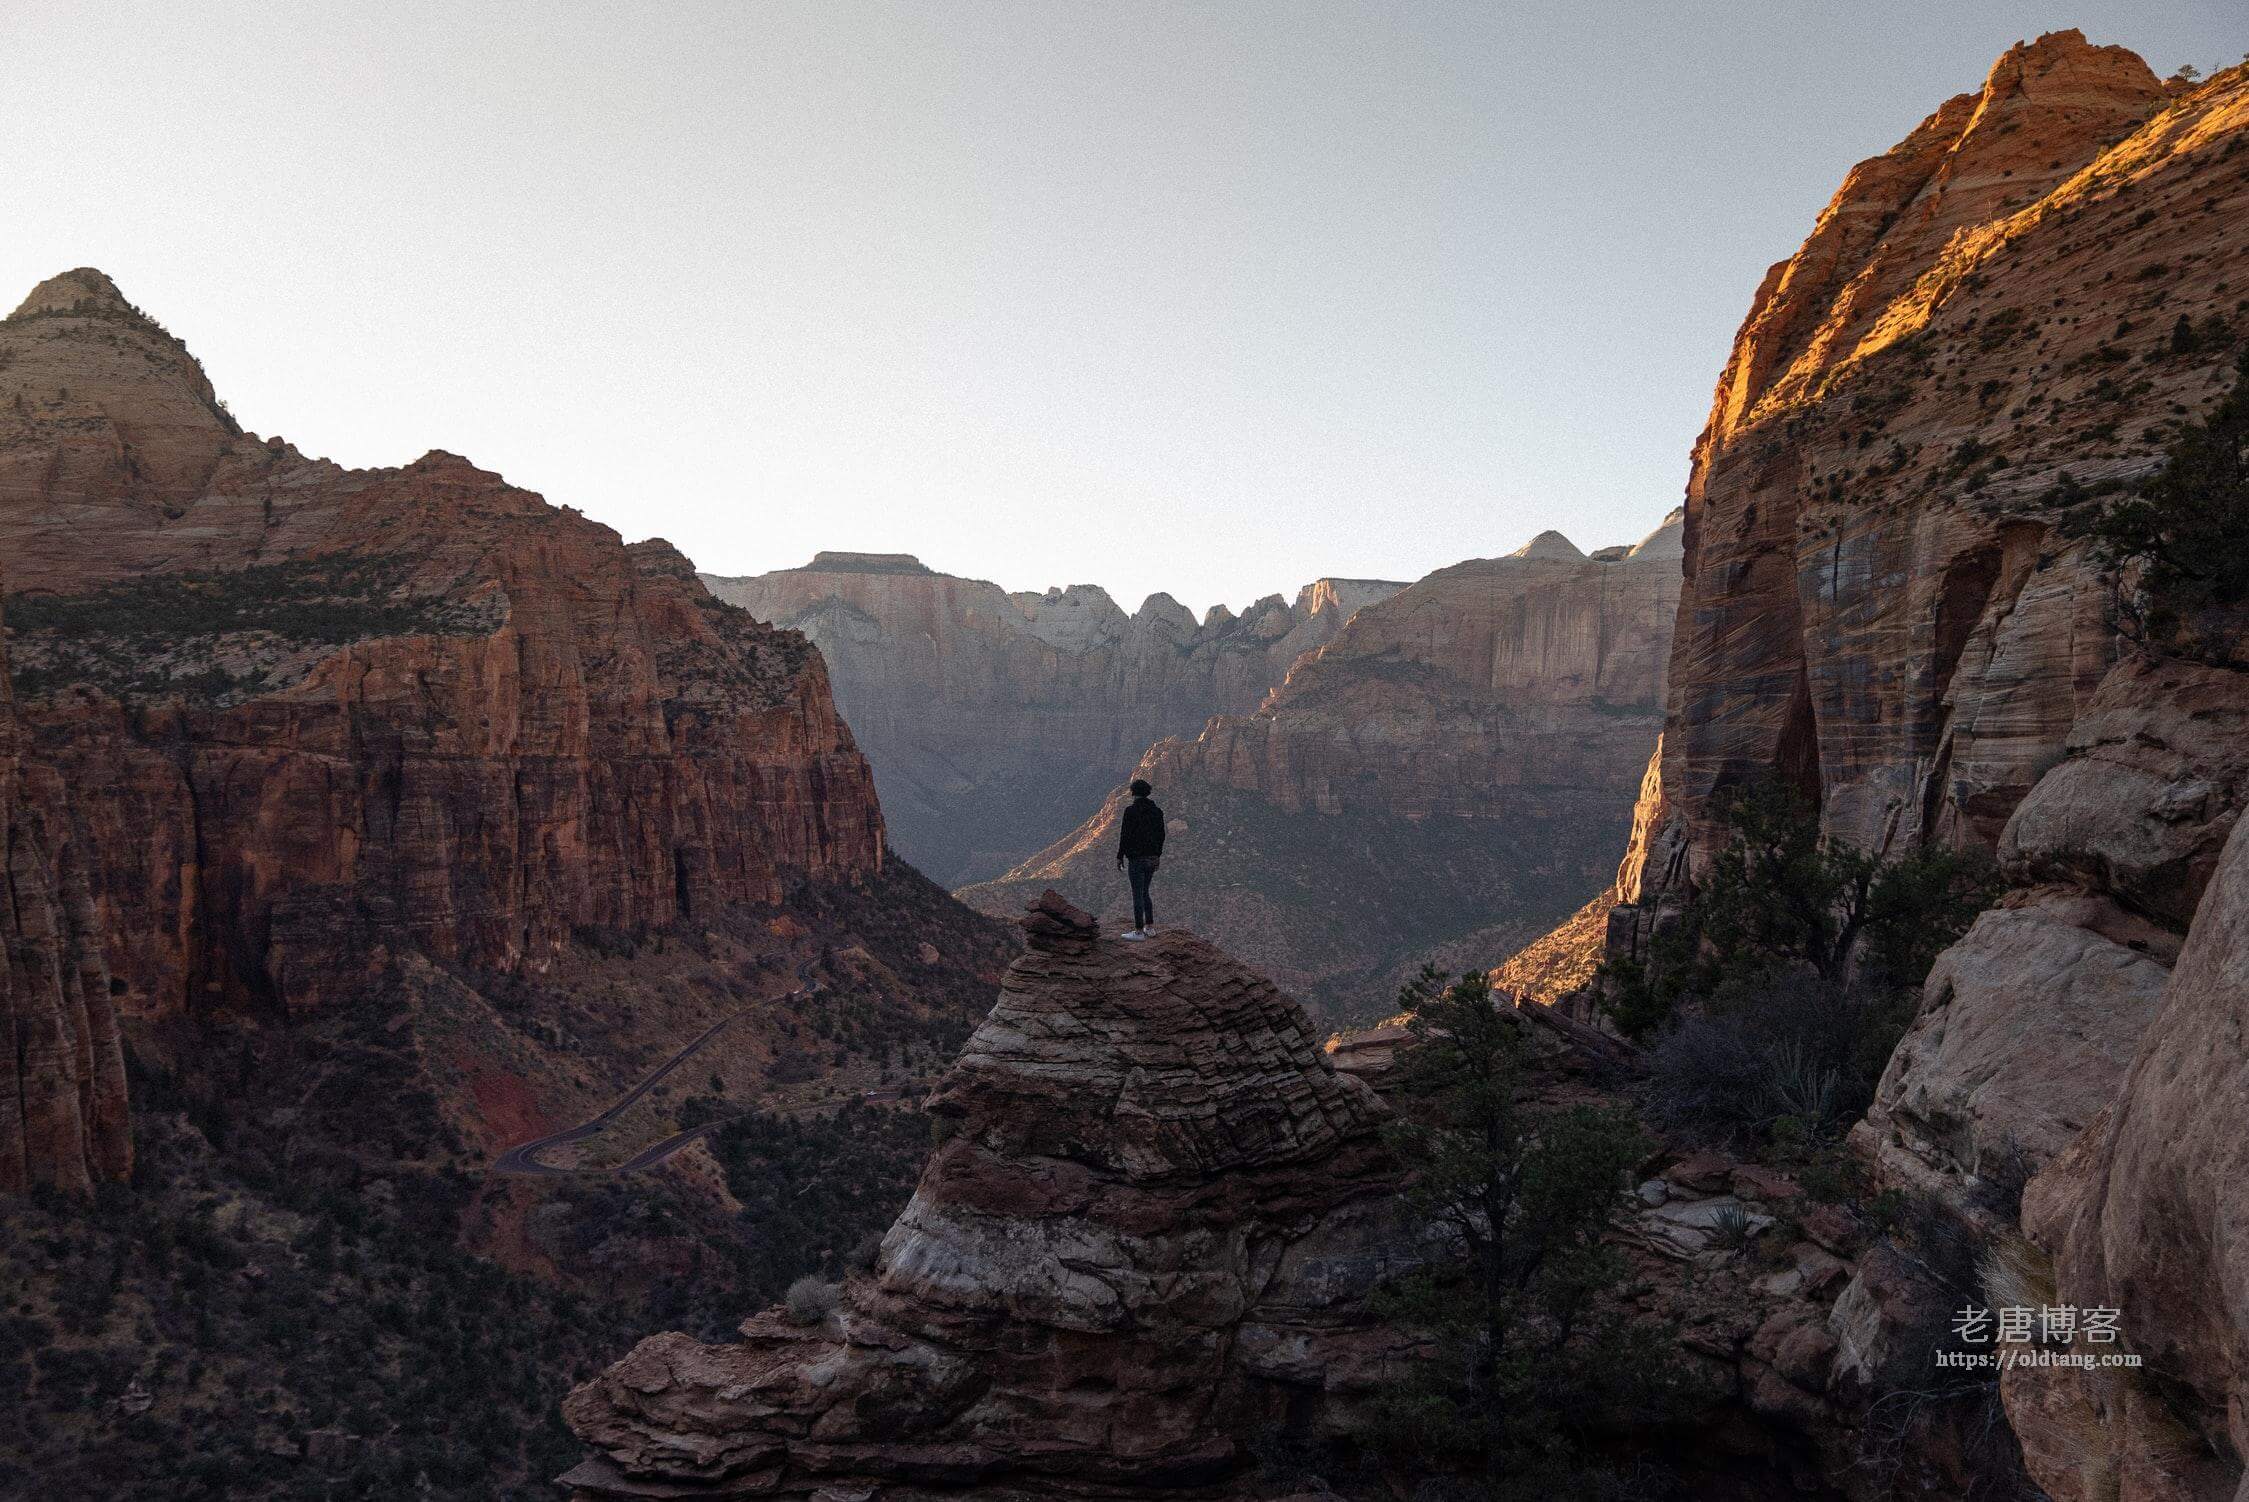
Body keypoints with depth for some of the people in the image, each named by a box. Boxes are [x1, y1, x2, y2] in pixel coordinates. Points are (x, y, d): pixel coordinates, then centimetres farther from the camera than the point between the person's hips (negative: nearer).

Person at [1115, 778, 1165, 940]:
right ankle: (1149, 927, 19)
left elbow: (1125, 835, -14)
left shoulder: (1130, 810, -13)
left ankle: (1139, 932, 2)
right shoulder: (1157, 811, 5)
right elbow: (1161, 835, 9)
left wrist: (1120, 856, -6)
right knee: (1144, 893, 19)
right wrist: (1158, 855, 19)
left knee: (1137, 895, -1)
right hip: (1152, 858, 6)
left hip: (1136, 858, -6)